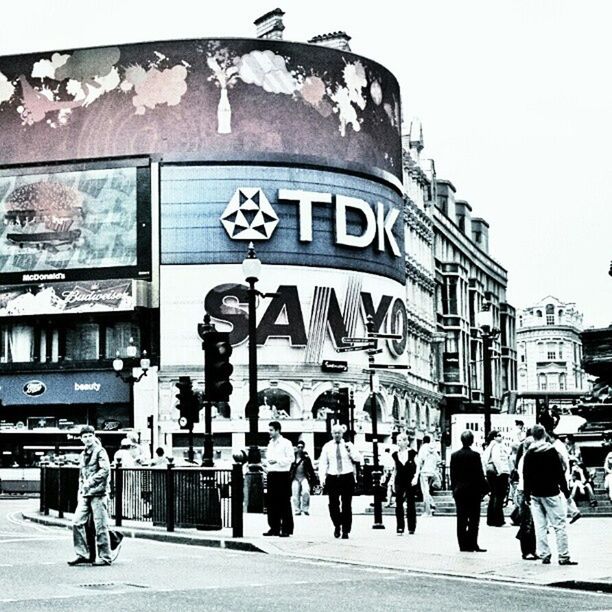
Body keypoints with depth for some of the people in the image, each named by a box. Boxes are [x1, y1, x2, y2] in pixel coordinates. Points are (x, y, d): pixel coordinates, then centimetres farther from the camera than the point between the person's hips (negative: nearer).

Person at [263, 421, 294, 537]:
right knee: (271, 503, 6)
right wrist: (267, 465, 11)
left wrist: (277, 461, -19)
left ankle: (286, 529, -1)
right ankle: (274, 528, 13)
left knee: (284, 503, -4)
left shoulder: (286, 443, -4)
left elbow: (291, 458, -11)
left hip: (282, 475, -7)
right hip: (271, 475, 7)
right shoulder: (270, 444, 17)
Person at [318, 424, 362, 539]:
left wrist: (350, 451, -21)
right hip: (332, 478, 0)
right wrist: (322, 478, -7)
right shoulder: (327, 446, 7)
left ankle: (346, 531, 7)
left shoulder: (348, 445, 6)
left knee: (346, 505, 1)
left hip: (347, 478, 0)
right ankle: (337, 525, 20)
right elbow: (322, 463, 4)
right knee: (333, 504, -4)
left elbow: (358, 459, -4)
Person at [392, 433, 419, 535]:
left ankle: (411, 527, 14)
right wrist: (393, 482, 10)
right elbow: (395, 469, 13)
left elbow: (417, 466, 1)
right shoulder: (395, 455, 6)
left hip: (410, 481, -2)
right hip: (399, 482, 2)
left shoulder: (412, 453, -2)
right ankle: (400, 528, -3)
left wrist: (416, 477, -12)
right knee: (398, 504, -5)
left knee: (410, 504, 5)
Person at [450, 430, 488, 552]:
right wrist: (484, 489, 0)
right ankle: (472, 544, -2)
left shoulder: (454, 455, 1)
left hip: (459, 490, 4)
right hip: (473, 490, -4)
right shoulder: (475, 455, -11)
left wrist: (454, 488, 12)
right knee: (474, 519, 2)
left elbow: (452, 474, 5)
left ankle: (463, 545, 8)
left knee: (461, 519, 7)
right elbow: (480, 474, -9)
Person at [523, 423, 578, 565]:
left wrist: (527, 495, 12)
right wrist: (565, 489, 2)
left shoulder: (528, 454, 3)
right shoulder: (551, 451, -8)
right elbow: (560, 472, -7)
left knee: (540, 526, 6)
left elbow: (526, 476, 5)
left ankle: (544, 555, 6)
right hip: (551, 493, -4)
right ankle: (564, 556, -3)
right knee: (559, 524, 0)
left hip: (535, 494, 4)